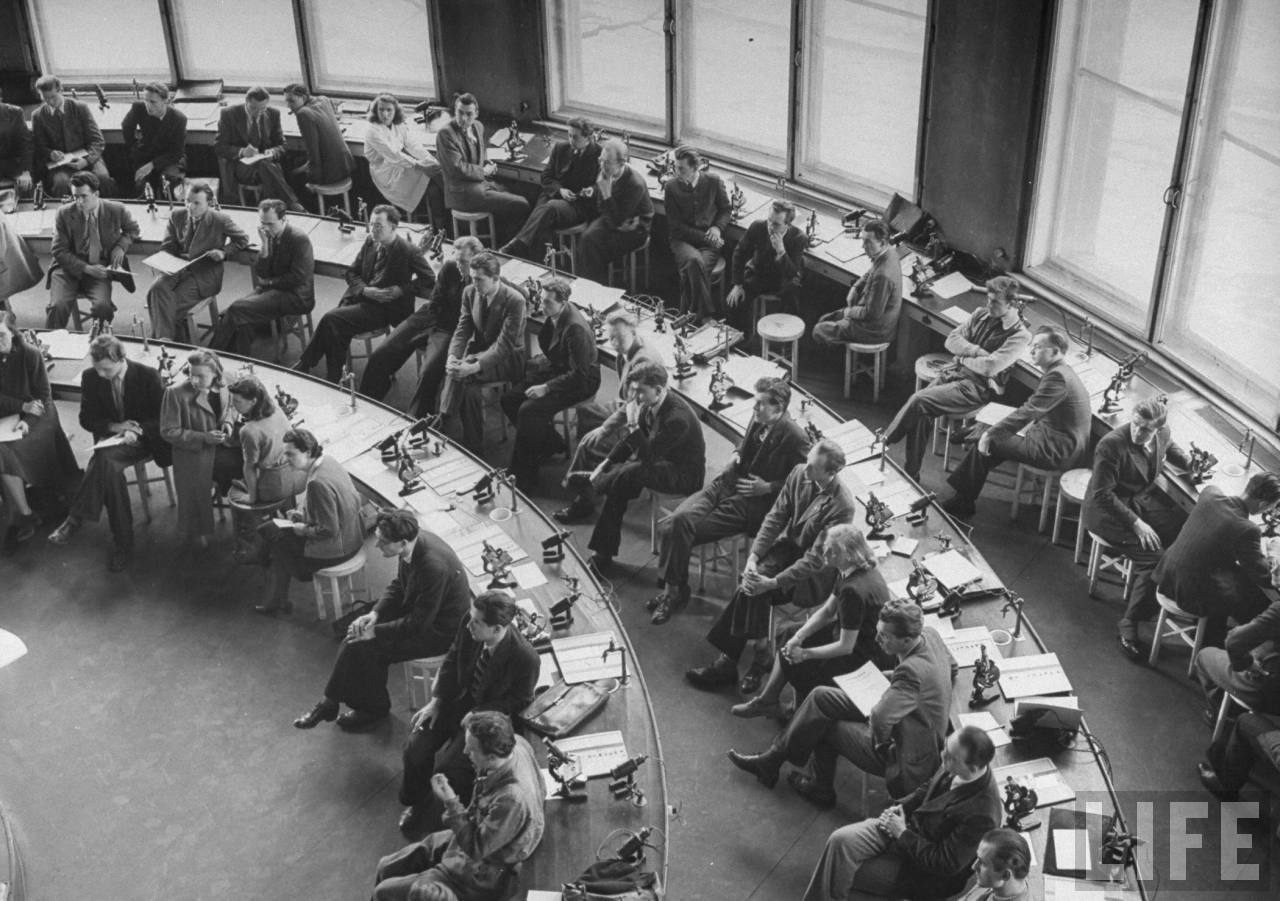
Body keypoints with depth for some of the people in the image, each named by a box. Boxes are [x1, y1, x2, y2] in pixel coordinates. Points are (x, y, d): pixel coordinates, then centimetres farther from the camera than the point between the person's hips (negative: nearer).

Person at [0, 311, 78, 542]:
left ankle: (22, 515, -13)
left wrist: (27, 420, -20)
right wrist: (23, 406, -17)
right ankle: (25, 514, -21)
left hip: (36, 418, -3)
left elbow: (44, 395, -6)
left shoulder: (30, 355, -9)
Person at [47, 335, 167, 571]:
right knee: (109, 468, -33)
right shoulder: (90, 377, -1)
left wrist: (137, 431, -24)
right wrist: (115, 426, -13)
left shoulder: (148, 376, -11)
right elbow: (87, 419, 6)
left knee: (104, 458, -34)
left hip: (143, 439, -3)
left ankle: (76, 519, -22)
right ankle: (122, 542, -31)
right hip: (111, 438, 3)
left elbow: (163, 418, -6)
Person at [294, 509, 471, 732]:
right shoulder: (413, 544, -9)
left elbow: (419, 623, -27)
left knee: (365, 648, -14)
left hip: (439, 630, -8)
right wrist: (374, 614, -7)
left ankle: (375, 708, 9)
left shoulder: (433, 567, -35)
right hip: (415, 609, 9)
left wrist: (375, 631, -19)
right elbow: (398, 586, 8)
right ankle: (331, 703, 11)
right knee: (353, 639, -1)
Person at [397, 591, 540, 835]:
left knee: (446, 769, -15)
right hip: (458, 698, 5)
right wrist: (436, 702, -4)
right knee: (415, 749, -6)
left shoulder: (525, 658, -32)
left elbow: (519, 700, -14)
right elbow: (452, 659, 0)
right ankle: (415, 802, 24)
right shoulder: (469, 625, -19)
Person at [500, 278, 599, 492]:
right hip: (557, 369, 10)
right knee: (509, 399, -1)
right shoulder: (554, 316, -2)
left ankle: (524, 477, -15)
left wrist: (546, 388, -27)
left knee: (529, 410, -26)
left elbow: (579, 374, -28)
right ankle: (552, 443, 13)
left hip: (580, 382, -9)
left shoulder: (576, 329, -29)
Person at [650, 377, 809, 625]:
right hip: (727, 484, 7)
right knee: (677, 519, -16)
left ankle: (676, 591, 2)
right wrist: (737, 454, 8)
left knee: (684, 529, -18)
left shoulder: (794, 438, -16)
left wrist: (767, 487, -15)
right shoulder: (757, 420, 7)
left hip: (752, 502, -7)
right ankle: (671, 588, -7)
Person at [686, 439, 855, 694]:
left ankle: (728, 662, -9)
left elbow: (815, 560, -25)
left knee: (754, 591, -24)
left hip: (815, 572, -5)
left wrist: (772, 582, -29)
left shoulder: (841, 507, -27)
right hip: (788, 545, 5)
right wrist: (754, 556, -14)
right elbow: (775, 517, -2)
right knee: (753, 589, -23)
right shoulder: (798, 474, -9)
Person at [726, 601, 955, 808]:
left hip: (908, 764, -9)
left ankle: (820, 788, 29)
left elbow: (880, 718, -41)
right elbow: (953, 668, 12)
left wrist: (881, 739, -18)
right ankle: (772, 759, 17)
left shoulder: (913, 671, -36)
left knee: (824, 726, 3)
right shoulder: (929, 634, -9)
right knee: (821, 697, 4)